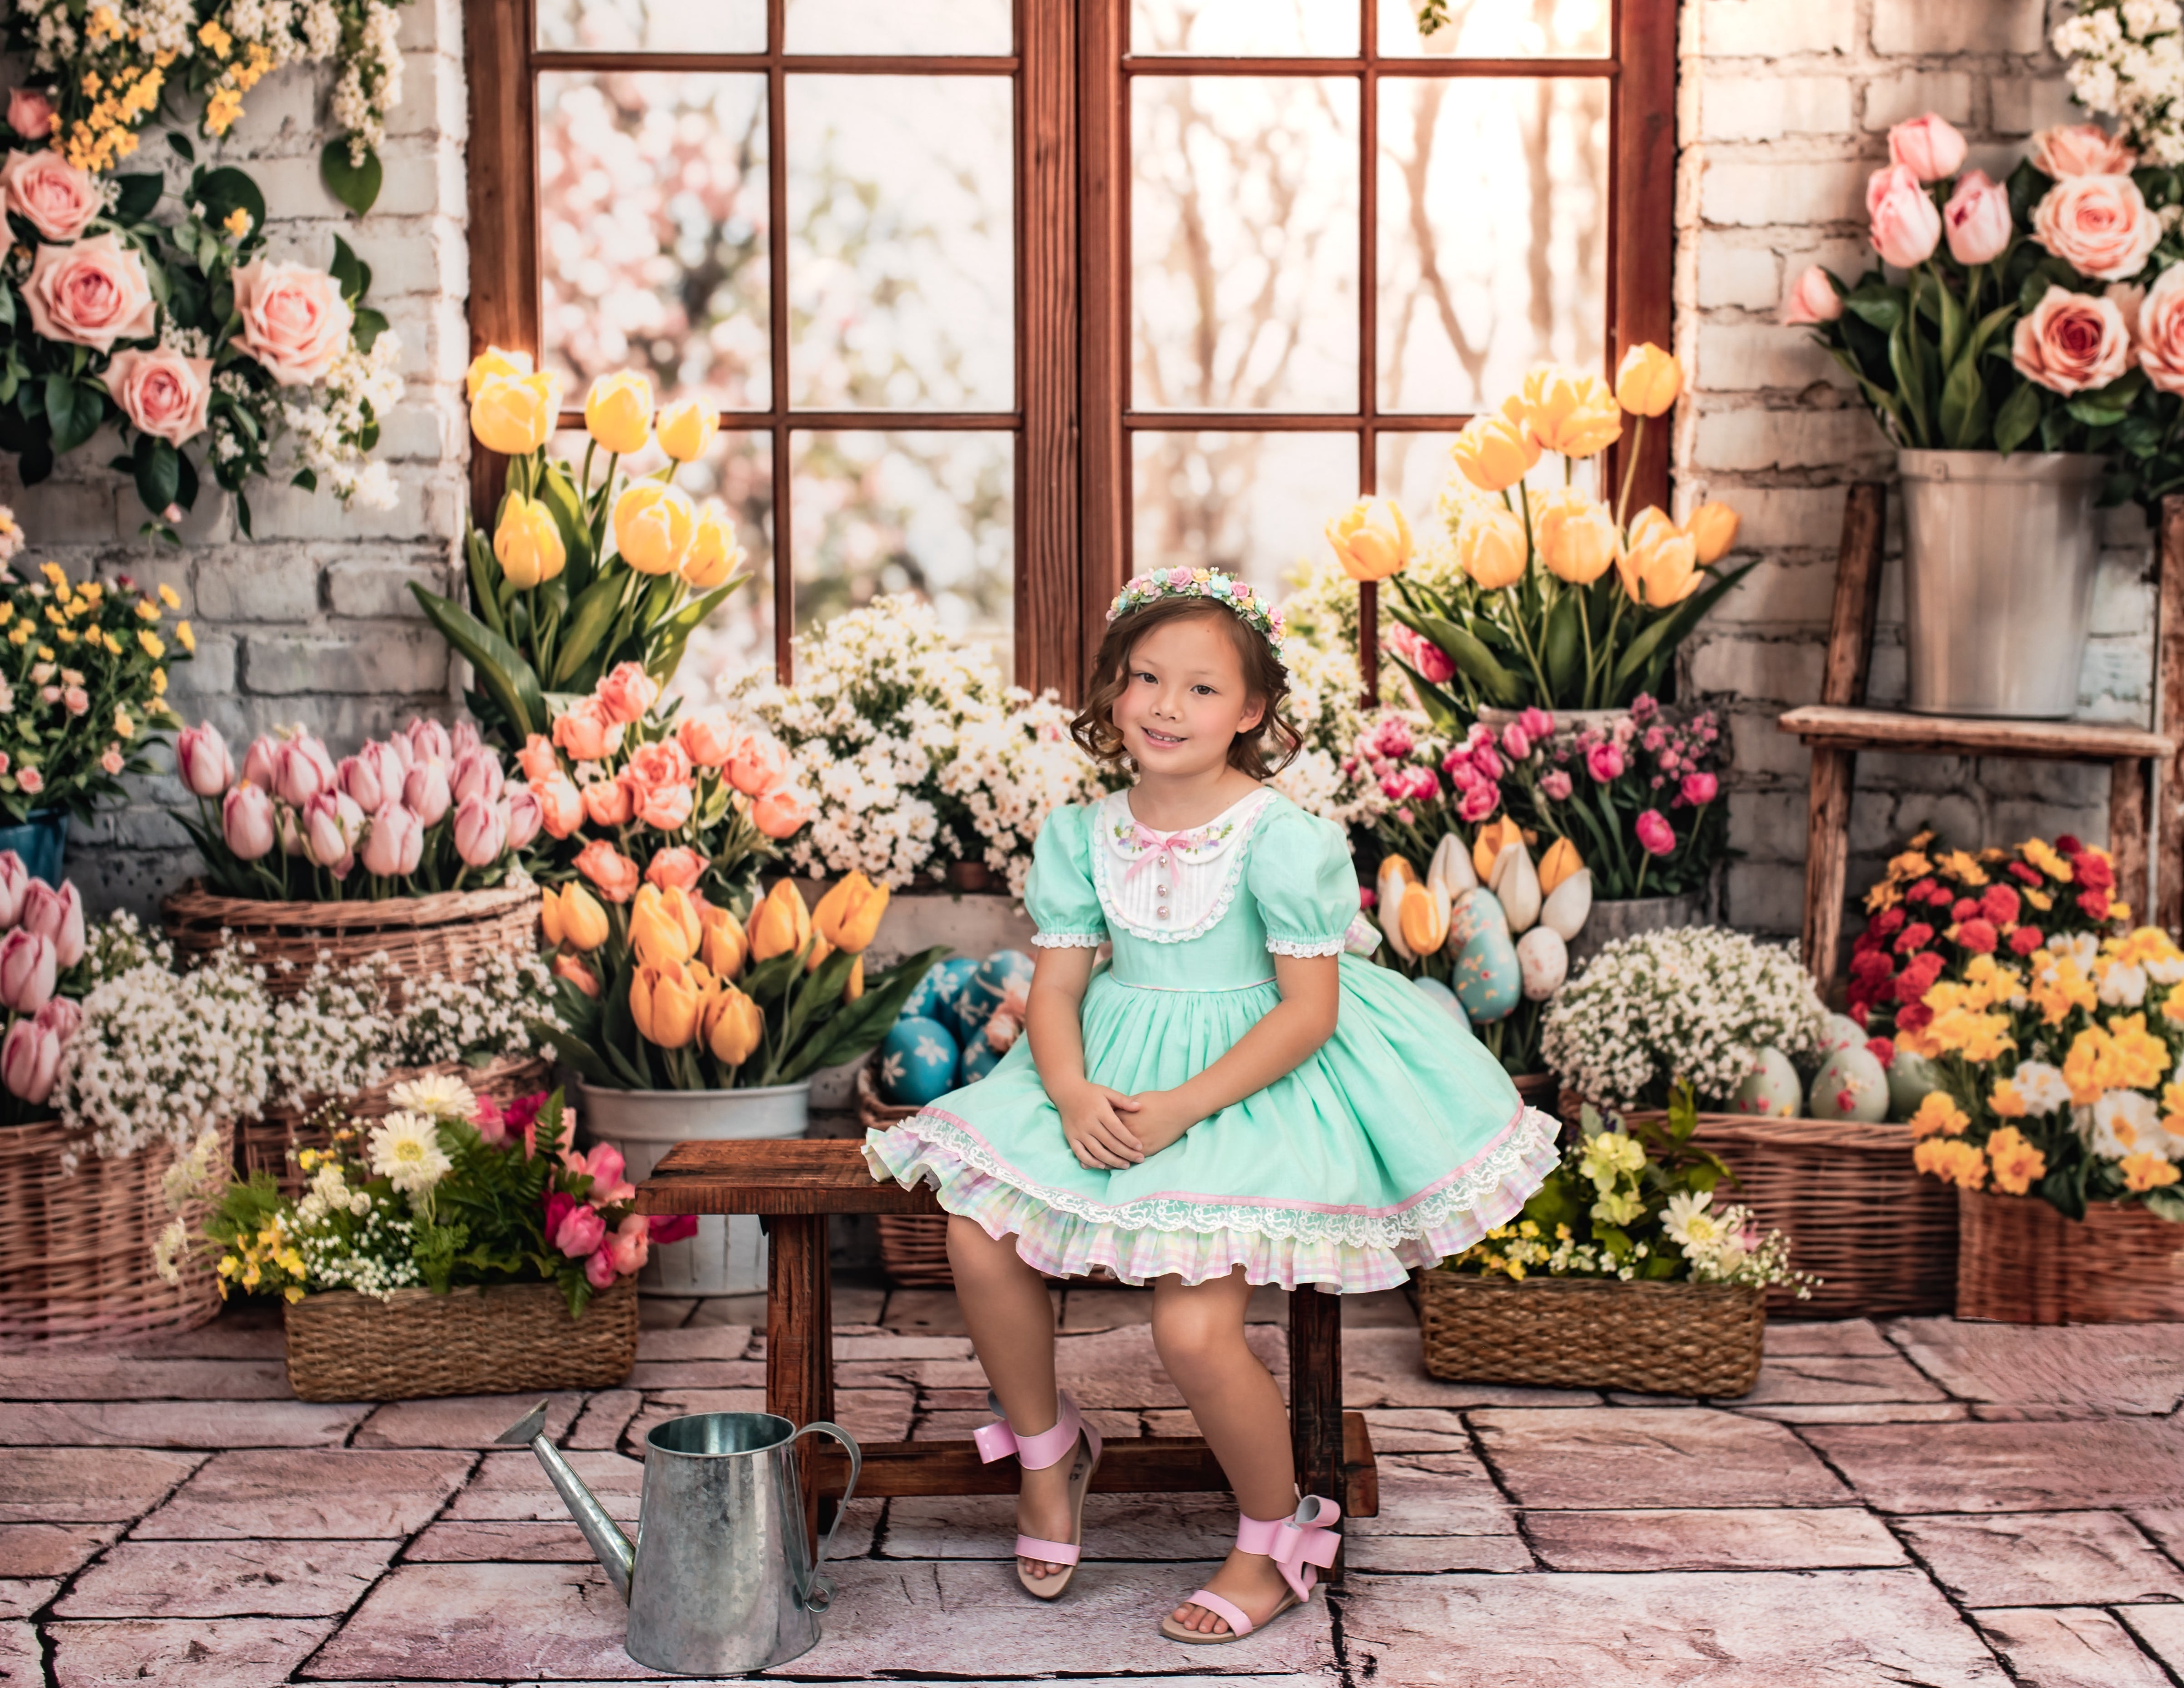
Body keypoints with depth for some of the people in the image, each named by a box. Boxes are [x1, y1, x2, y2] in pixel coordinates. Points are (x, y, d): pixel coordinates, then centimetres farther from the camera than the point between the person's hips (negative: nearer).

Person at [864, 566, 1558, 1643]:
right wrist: (1071, 1094, -18)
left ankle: (1277, 1540, 7)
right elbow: (1057, 987, 4)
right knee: (977, 1236, -12)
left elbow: (1310, 1007, -16)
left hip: (1252, 1082, -6)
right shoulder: (1082, 836, 2)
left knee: (1192, 1326, -22)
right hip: (1112, 1076, 6)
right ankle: (1044, 1450, 16)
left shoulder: (1279, 839, -15)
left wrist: (1180, 1109, -22)